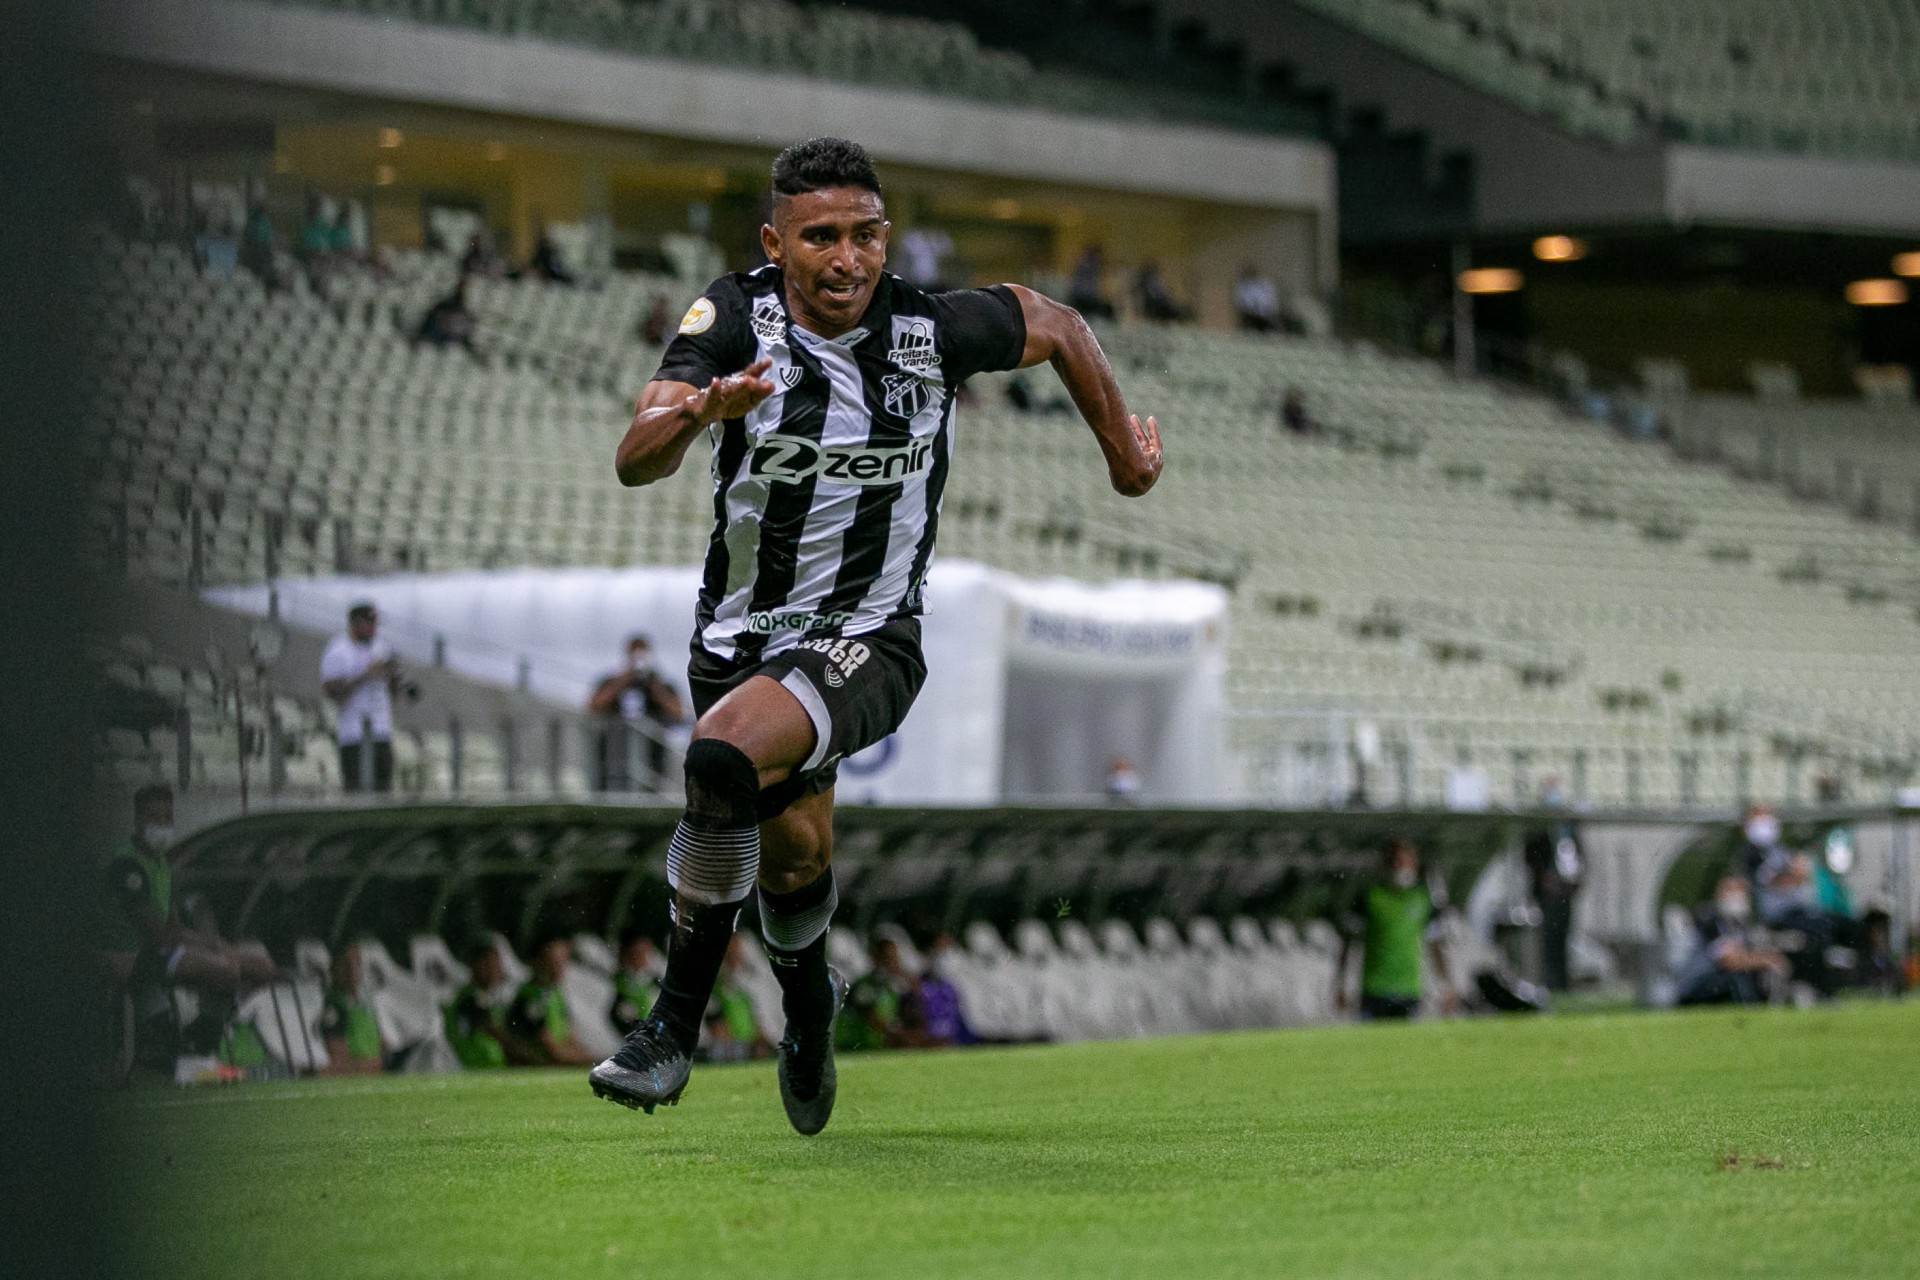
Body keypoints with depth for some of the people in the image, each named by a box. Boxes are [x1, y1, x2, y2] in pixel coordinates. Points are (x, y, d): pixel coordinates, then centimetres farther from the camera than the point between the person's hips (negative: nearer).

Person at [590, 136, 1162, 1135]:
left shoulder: (932, 330, -12)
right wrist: (699, 412, -44)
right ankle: (807, 996, 48)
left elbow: (1057, 326, 9)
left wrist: (1123, 451, 20)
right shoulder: (737, 316, -12)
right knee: (792, 852, 12)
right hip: (742, 631, 3)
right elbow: (635, 462, -23)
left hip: (869, 640, -3)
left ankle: (675, 1024, -20)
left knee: (723, 754, -30)